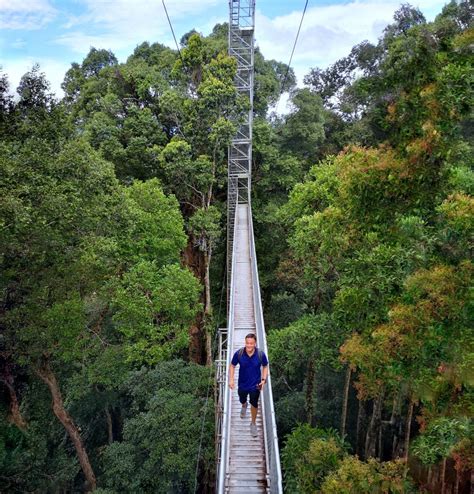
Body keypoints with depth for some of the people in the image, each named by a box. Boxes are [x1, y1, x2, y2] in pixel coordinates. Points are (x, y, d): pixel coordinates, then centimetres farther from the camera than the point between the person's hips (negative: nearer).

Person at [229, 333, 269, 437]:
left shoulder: (261, 354, -23)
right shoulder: (238, 353, -23)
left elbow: (265, 367, -5)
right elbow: (232, 366, -7)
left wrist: (264, 379, -14)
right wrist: (231, 379, -14)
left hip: (255, 385, -1)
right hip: (242, 384, 1)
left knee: (254, 404, 13)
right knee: (242, 400, 27)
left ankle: (253, 423, 39)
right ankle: (244, 406, 65)